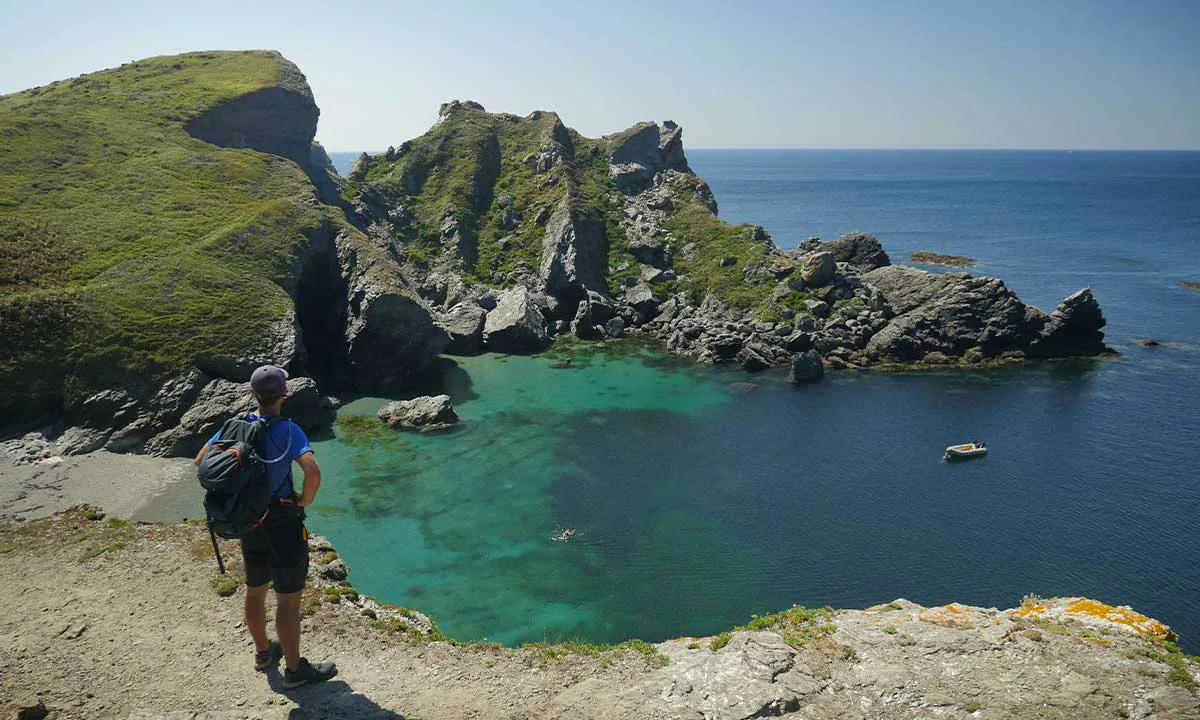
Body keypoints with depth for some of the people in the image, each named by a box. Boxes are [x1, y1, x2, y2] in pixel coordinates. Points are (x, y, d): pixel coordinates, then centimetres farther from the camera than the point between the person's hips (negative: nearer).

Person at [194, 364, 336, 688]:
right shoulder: (288, 431, -20)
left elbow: (201, 461, 5)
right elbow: (313, 472, -32)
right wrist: (305, 501, -13)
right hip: (282, 524, -7)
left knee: (255, 590, 21)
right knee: (288, 598, 4)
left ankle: (263, 652, 41)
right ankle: (295, 669, 15)